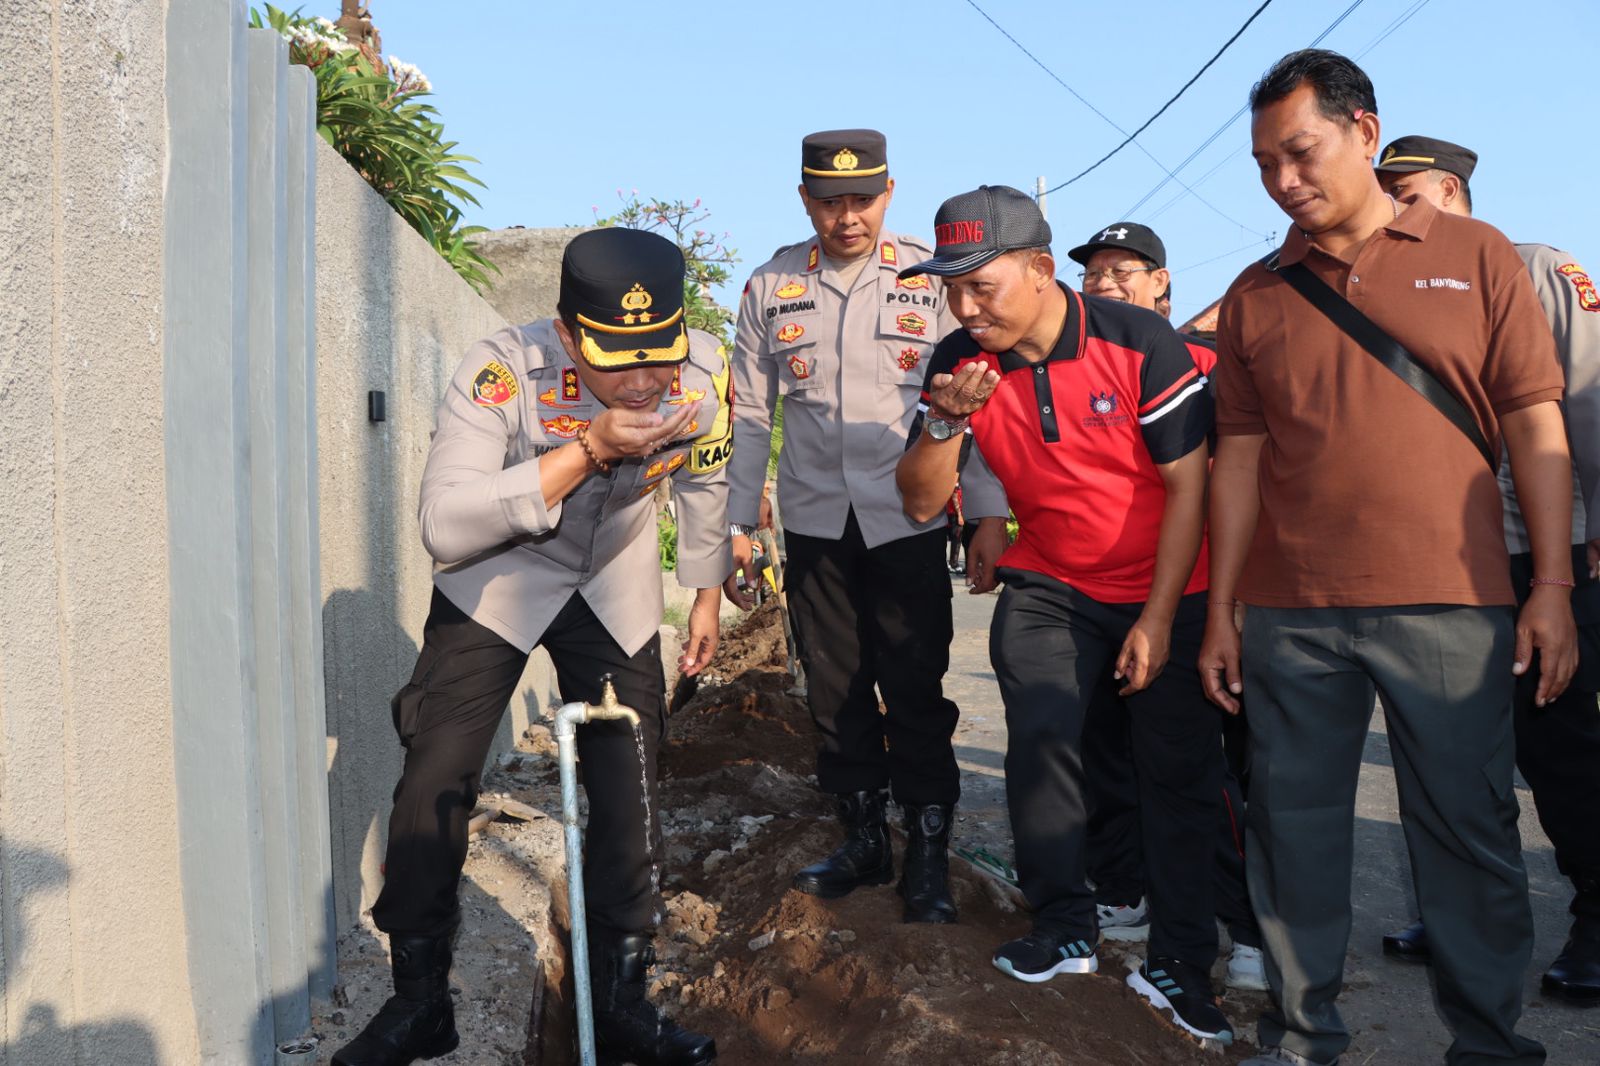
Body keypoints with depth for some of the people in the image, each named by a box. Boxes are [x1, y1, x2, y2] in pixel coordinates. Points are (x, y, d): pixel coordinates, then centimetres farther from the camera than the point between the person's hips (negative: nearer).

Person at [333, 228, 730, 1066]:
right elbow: (445, 526, -40)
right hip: (495, 583, -2)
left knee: (629, 794, -3)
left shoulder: (703, 374, -20)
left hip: (616, 592, 3)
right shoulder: (502, 373, -31)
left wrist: (706, 598, 11)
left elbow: (705, 486, 1)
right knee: (434, 781, -9)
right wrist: (587, 450, -45)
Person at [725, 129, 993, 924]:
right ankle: (862, 839, 26)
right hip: (814, 523, 3)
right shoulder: (770, 286, 6)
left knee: (915, 694, 0)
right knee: (835, 691, 10)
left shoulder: (931, 279, 0)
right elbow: (750, 413, 10)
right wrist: (736, 522, 6)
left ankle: (928, 857, 14)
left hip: (907, 522, -3)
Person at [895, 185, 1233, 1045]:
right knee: (1040, 737, -14)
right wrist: (947, 421, -28)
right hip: (1051, 585, 3)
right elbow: (921, 503, -8)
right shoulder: (959, 363, -8)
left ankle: (1178, 964, 14)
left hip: (1165, 588, -2)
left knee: (1180, 770, 1)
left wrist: (1157, 620, -13)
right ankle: (1064, 929, 5)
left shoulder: (1141, 343, -19)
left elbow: (1187, 483, -13)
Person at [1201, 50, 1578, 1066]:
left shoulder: (1474, 257, 6)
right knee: (1294, 827, 6)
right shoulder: (1255, 295, 11)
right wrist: (1221, 610, 6)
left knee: (1469, 828, 5)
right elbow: (1241, 456, 9)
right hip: (1289, 611, 2)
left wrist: (1553, 586, -3)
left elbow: (1535, 425, 3)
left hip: (1449, 605, -2)